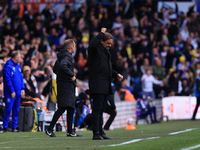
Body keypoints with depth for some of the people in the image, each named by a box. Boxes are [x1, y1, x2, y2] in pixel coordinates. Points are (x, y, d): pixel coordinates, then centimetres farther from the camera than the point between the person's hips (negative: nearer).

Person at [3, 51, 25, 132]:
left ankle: (14, 127, 14)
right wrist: (12, 91, -17)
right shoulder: (8, 66, -11)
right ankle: (5, 127, -1)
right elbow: (7, 80, -15)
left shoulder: (18, 66, 15)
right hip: (10, 94, -8)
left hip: (18, 92, 8)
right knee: (8, 110, -6)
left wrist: (22, 88, 8)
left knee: (16, 110, 9)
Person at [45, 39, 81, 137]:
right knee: (63, 107, -14)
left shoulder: (61, 56, 18)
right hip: (66, 84, -11)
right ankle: (50, 129, -15)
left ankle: (70, 132, 14)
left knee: (71, 108, 12)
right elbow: (62, 66, -32)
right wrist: (72, 75, -24)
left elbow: (55, 69, 26)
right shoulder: (67, 56, -12)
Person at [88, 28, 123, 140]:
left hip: (105, 86, 9)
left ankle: (100, 132, 15)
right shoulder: (95, 50, -6)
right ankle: (96, 133, -10)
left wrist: (116, 75, 13)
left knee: (101, 109, 12)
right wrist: (101, 33, -17)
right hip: (97, 85, -9)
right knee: (97, 108, -10)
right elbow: (93, 43, -30)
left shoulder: (106, 52, 22)